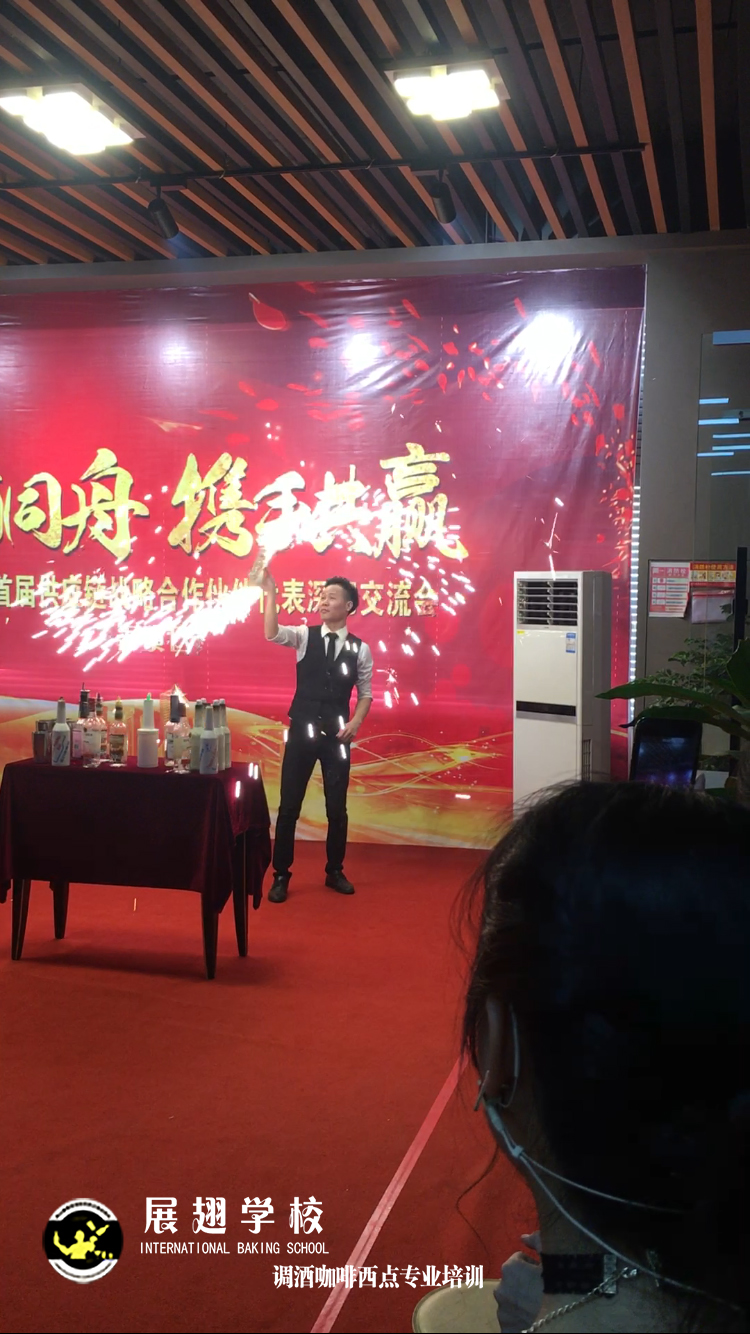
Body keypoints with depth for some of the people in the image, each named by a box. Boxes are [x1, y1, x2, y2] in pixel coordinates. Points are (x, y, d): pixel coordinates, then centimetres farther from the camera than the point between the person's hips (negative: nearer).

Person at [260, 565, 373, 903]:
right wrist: (271, 593, -29)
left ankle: (334, 871, 27)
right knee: (289, 806, 3)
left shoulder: (360, 649, 0)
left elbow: (365, 693, 6)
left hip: (337, 735, 1)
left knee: (337, 807, 8)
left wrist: (354, 724, -9)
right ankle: (281, 875, 16)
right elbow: (272, 634, -21)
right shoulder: (305, 636, -1)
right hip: (301, 731, -1)